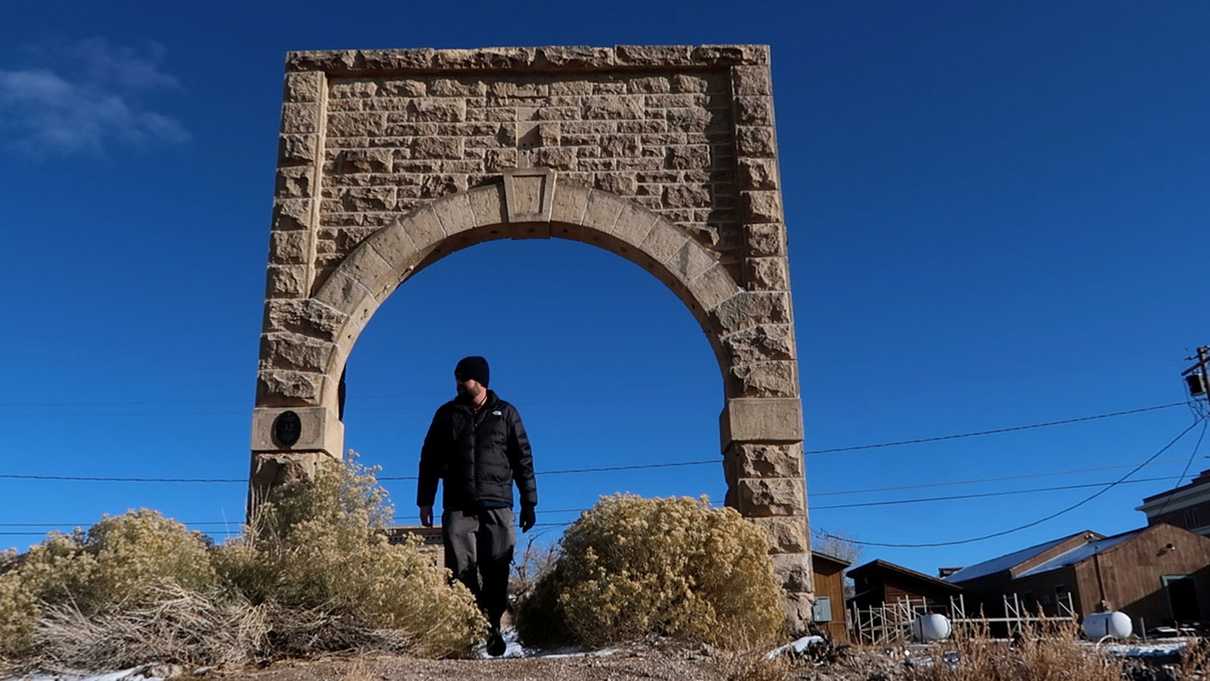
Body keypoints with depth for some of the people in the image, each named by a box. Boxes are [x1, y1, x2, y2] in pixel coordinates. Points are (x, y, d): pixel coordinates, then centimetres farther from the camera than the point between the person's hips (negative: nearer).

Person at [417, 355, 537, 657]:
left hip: (497, 507, -1)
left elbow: (523, 460, 10)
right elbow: (430, 459, 14)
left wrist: (529, 503, 6)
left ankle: (492, 628, 7)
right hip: (458, 507, 1)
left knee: (496, 571, -3)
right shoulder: (447, 414, 12)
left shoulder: (506, 414, 9)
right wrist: (425, 501, 8)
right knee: (461, 571, -5)